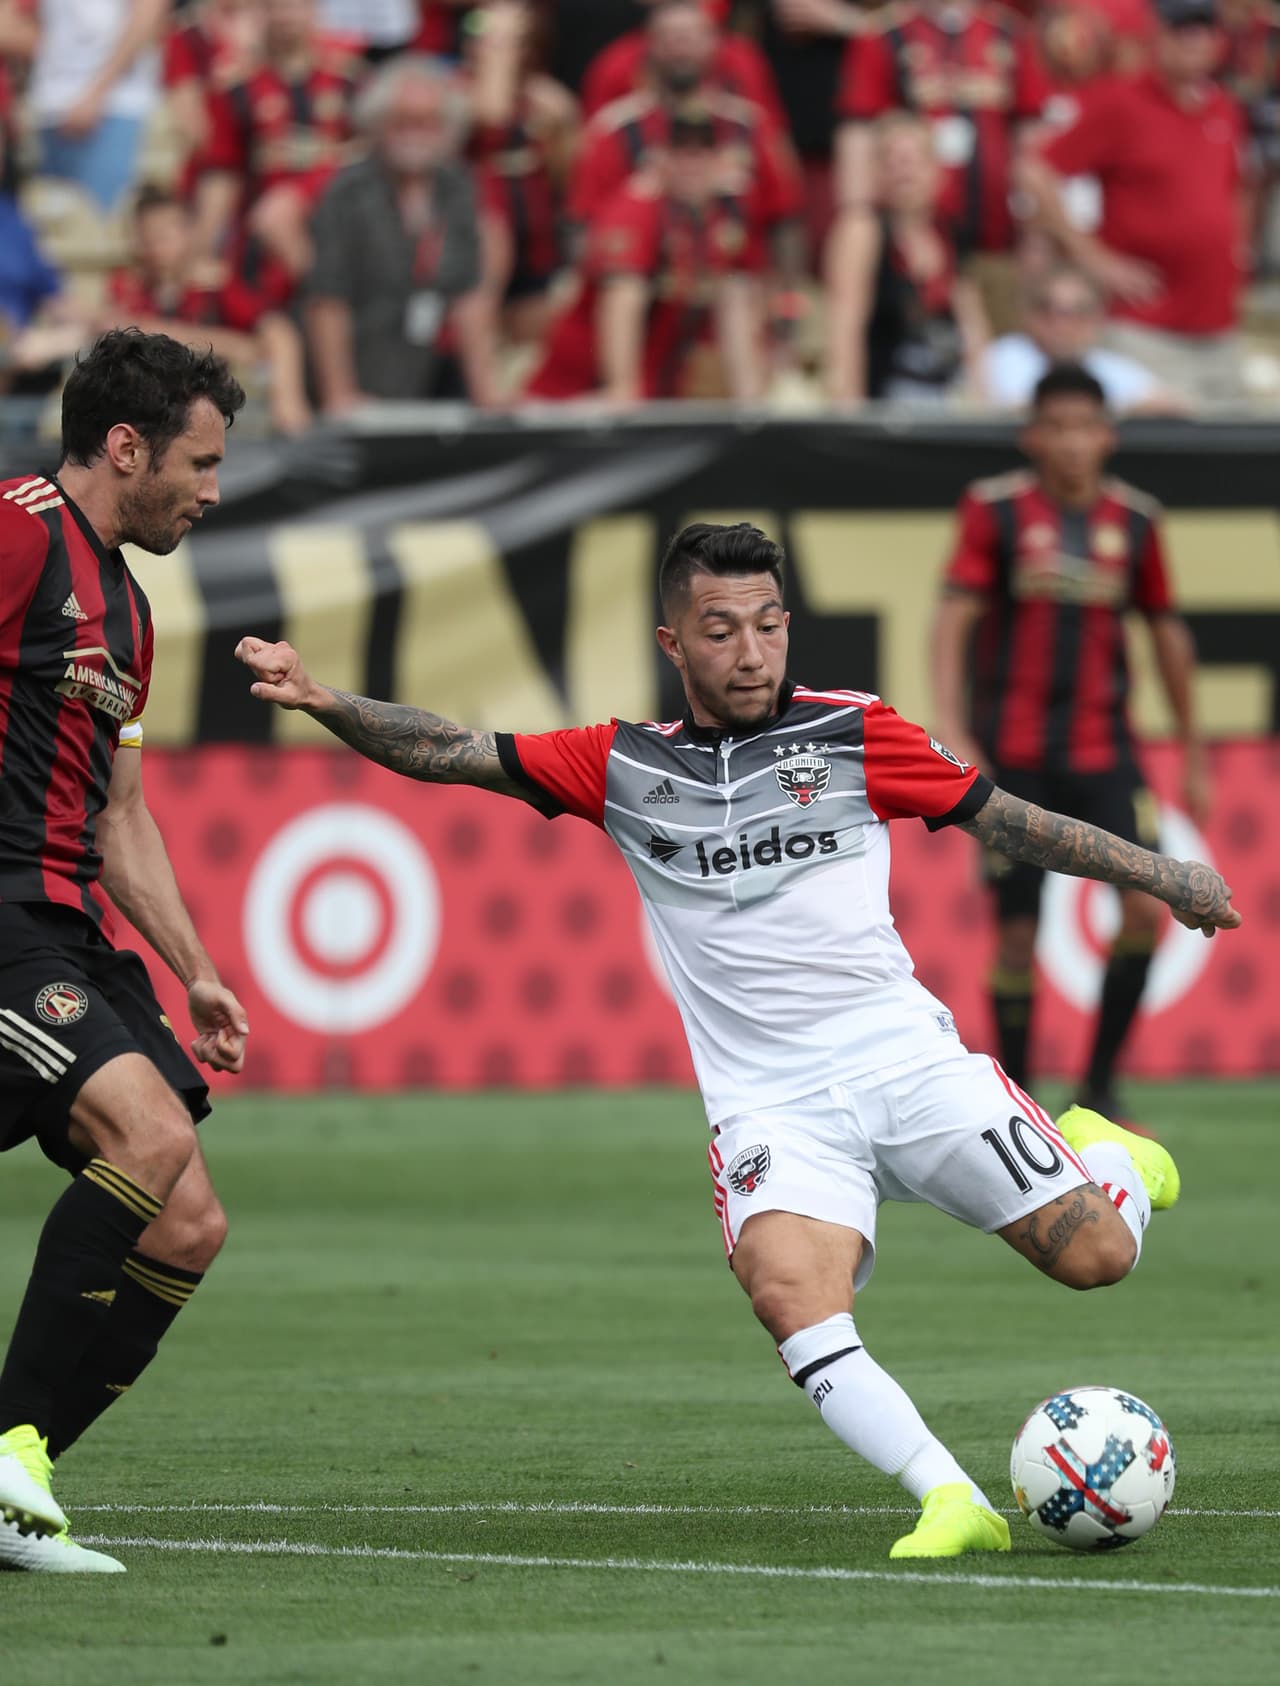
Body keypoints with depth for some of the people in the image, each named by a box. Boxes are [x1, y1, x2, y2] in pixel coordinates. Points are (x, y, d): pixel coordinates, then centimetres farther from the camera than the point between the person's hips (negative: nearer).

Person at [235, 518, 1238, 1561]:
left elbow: (1004, 819, 12)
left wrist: (1163, 878, 13)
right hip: (771, 1106, 0)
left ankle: (1108, 1160, 27)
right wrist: (321, 701, -7)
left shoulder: (851, 733, 5)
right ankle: (953, 1503, -32)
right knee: (789, 1294, -30)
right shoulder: (625, 767, 8)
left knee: (1096, 1255, -9)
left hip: (903, 1055, 0)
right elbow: (449, 752, 7)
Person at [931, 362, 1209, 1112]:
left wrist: (1195, 755, 17)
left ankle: (1100, 1082, -1)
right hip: (1014, 754, -2)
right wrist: (952, 732, -19)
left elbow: (1169, 633, 15)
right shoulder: (995, 509, -2)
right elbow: (954, 619, -7)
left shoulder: (1135, 520, 6)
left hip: (1103, 752, 2)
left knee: (1146, 908, -14)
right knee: (1017, 933, -1)